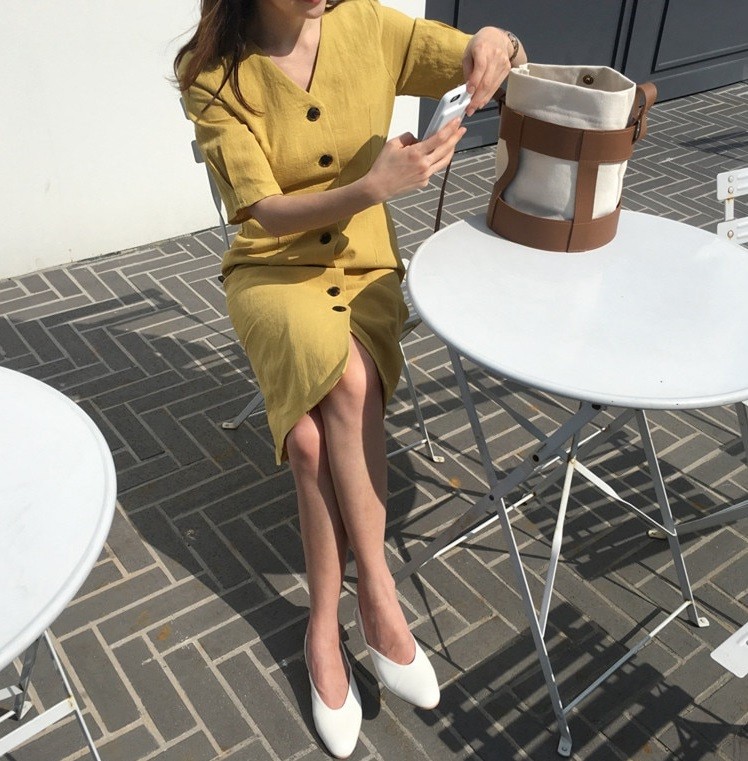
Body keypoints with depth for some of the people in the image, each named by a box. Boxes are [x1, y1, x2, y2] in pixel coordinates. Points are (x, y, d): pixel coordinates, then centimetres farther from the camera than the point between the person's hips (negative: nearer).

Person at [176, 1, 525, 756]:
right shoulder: (212, 72, -11)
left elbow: (502, 64, 1)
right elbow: (267, 213, -17)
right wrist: (373, 187, -34)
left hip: (365, 270, 1)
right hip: (272, 270, -1)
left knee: (314, 432, -27)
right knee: (347, 381, -33)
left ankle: (324, 628, -10)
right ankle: (378, 595, -17)